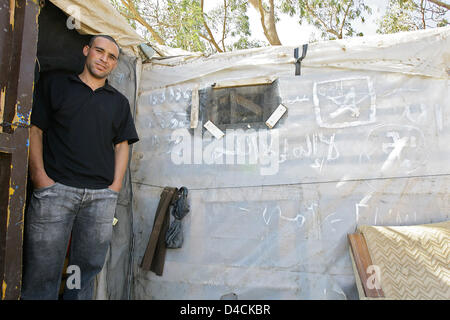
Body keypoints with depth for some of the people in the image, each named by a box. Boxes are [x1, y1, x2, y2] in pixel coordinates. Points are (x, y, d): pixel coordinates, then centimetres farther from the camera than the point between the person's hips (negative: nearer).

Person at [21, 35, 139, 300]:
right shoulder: (54, 84, 14)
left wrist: (115, 186, 2)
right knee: (43, 270, -1)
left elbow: (122, 145, 14)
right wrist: (39, 175, -5)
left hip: (102, 195, 2)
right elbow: (35, 129, 8)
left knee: (87, 270, 7)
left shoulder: (119, 102, 19)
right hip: (55, 188, -2)